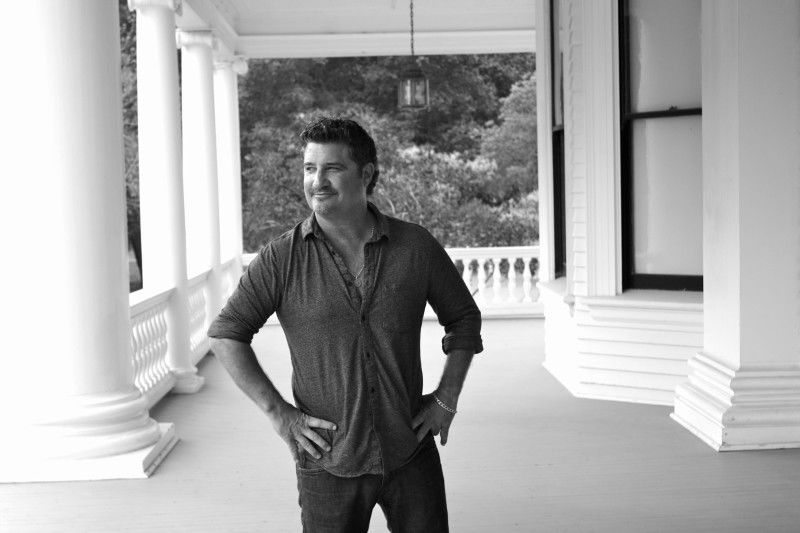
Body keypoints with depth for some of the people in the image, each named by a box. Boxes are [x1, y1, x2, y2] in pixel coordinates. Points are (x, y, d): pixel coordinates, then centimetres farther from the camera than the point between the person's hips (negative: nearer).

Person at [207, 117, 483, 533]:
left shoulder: (416, 247, -3)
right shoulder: (280, 260, -7)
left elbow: (464, 318, 11)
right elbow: (225, 334, -1)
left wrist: (446, 400, 3)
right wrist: (279, 414, -7)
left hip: (412, 456, 1)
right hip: (328, 464, -1)